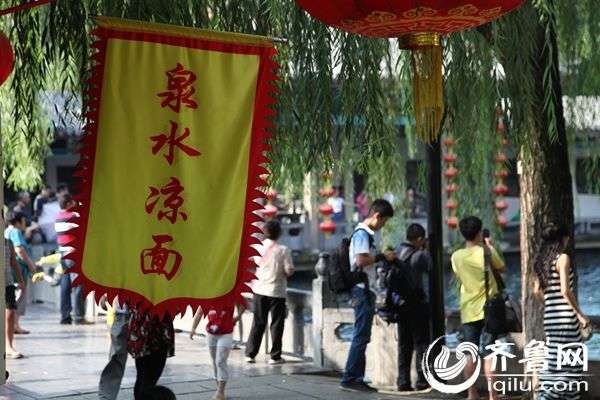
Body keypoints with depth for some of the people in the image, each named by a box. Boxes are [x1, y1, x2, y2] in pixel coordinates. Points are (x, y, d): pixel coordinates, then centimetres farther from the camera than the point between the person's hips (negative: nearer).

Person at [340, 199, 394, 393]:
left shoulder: (367, 234, 18)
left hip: (367, 291, 10)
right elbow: (361, 260, -24)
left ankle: (357, 379, 14)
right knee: (361, 337, -8)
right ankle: (349, 379, -6)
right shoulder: (362, 234, -13)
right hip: (362, 290, -10)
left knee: (362, 337, 11)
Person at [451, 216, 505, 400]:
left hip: (468, 311, 3)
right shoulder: (485, 253, -9)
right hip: (487, 309, -3)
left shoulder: (456, 256, 0)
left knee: (471, 353, 8)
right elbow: (501, 267, 7)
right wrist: (490, 247, 16)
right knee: (488, 353, -2)